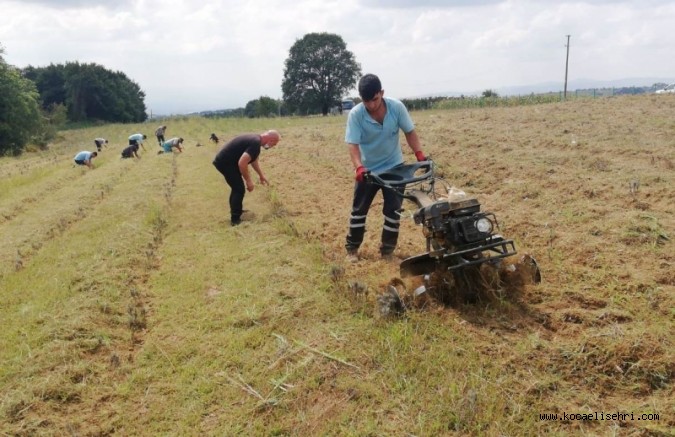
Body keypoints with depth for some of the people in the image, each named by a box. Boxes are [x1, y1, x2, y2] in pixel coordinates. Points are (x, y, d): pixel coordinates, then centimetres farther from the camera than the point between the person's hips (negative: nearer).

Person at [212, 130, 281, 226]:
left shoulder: (255, 139, 11)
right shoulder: (255, 143, -22)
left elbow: (254, 160, 27)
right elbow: (242, 163, -29)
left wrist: (261, 175, 32)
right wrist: (249, 181, -19)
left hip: (224, 161, 10)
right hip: (225, 163, -10)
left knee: (237, 188, 23)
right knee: (239, 189, -4)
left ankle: (236, 212, 37)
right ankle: (236, 219, 2)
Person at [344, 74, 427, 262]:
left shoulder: (397, 107, -18)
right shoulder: (355, 114, -22)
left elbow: (409, 132, -6)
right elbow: (353, 145, -25)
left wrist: (419, 154, -19)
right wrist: (359, 167, -41)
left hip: (394, 167, 1)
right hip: (368, 169, -1)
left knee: (393, 210, 3)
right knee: (359, 210, 6)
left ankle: (387, 250, 15)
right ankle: (352, 248, 20)